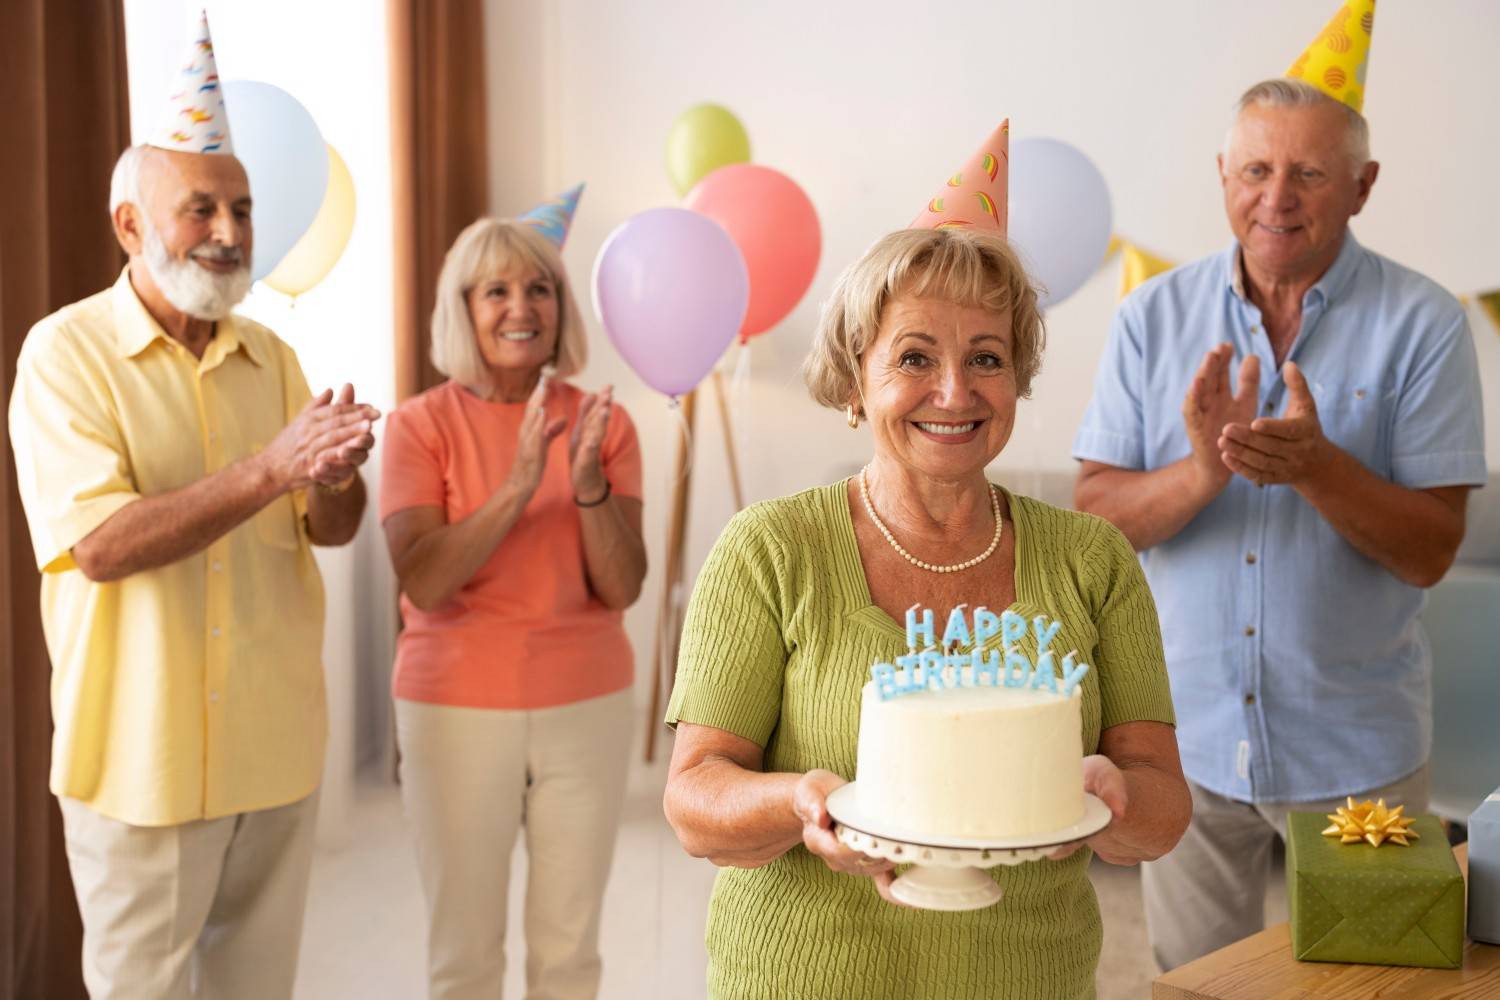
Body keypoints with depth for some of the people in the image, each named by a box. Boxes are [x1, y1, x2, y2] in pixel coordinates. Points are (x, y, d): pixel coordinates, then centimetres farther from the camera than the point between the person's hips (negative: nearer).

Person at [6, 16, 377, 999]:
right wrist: (268, 469, -29)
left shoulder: (271, 355, 6)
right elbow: (97, 545, -21)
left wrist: (332, 477, -22)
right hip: (143, 757, -4)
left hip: (278, 749, 5)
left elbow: (333, 529, 1)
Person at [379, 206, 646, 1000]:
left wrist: (589, 482, -22)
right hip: (457, 709, -1)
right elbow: (424, 584, -16)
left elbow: (622, 588, -6)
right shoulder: (421, 424, -6)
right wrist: (519, 485, -25)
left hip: (587, 708, 2)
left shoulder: (603, 424, -1)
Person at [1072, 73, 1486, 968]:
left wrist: (1317, 466, -29)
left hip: (1353, 749, -1)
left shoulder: (1422, 324, -9)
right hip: (1187, 731, 2)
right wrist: (1203, 470, -26)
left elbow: (1429, 552, -12)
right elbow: (1097, 518, -7)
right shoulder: (1155, 316, -3)